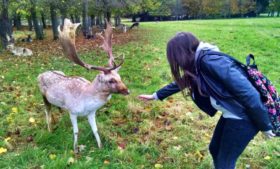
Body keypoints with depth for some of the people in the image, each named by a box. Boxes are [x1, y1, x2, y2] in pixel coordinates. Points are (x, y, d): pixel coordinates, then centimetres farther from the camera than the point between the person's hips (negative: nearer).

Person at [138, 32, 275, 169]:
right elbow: (180, 82, 20)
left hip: (243, 117, -9)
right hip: (230, 115, 9)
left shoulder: (210, 61, -27)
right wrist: (155, 96, 26)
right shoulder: (197, 64, 2)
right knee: (214, 149, 22)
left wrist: (265, 126, -16)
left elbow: (248, 93, -26)